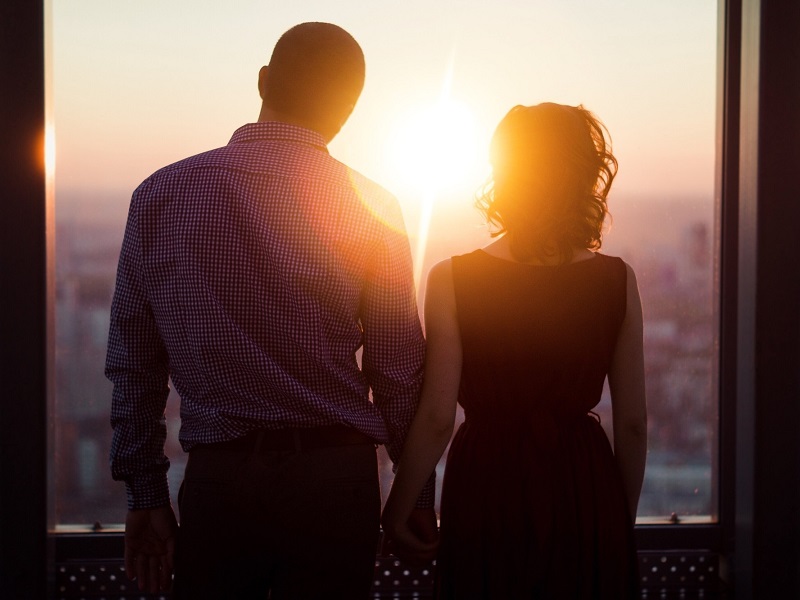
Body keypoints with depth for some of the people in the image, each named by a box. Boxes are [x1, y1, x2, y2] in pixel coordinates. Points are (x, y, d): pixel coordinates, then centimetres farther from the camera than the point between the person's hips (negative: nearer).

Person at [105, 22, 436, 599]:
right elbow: (399, 371, -3)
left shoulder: (159, 195, 2)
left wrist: (147, 495, 10)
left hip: (215, 480, 1)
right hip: (336, 479, -1)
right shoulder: (370, 208, -3)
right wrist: (417, 497, 8)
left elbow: (133, 363, 3)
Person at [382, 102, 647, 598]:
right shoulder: (618, 281, -5)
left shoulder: (452, 280, -10)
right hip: (586, 494, 1)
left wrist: (398, 510, 3)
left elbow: (436, 419, -11)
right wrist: (623, 521, 14)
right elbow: (633, 422, 0)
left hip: (488, 491, -1)